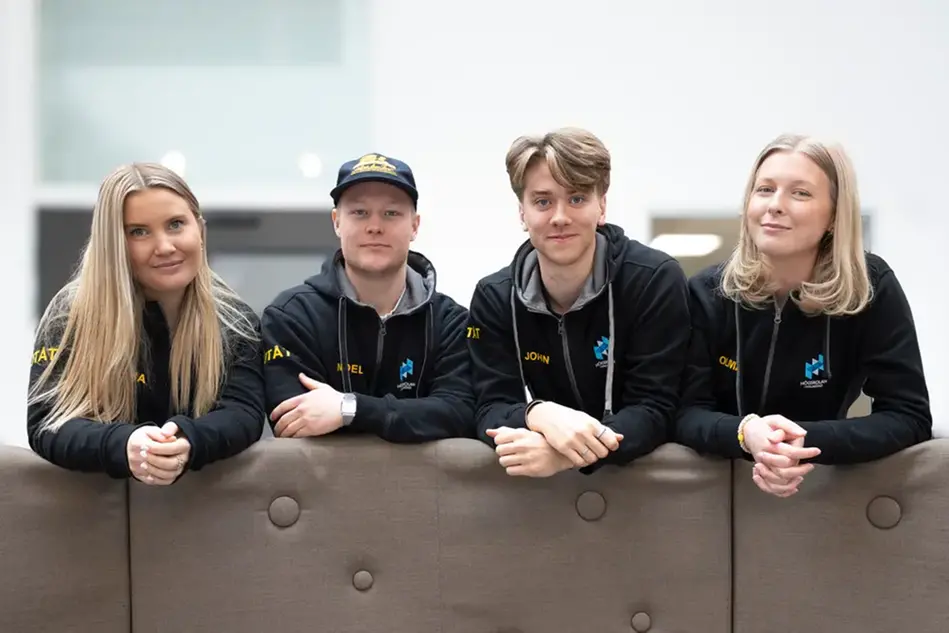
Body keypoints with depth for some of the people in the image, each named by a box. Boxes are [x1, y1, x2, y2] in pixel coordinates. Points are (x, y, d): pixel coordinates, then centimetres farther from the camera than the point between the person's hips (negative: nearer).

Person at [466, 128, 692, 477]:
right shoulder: (493, 297, -1)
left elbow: (653, 411, -14)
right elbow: (491, 410, -6)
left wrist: (565, 455, -30)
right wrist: (539, 415, -29)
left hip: (640, 473, -2)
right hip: (533, 481, 2)